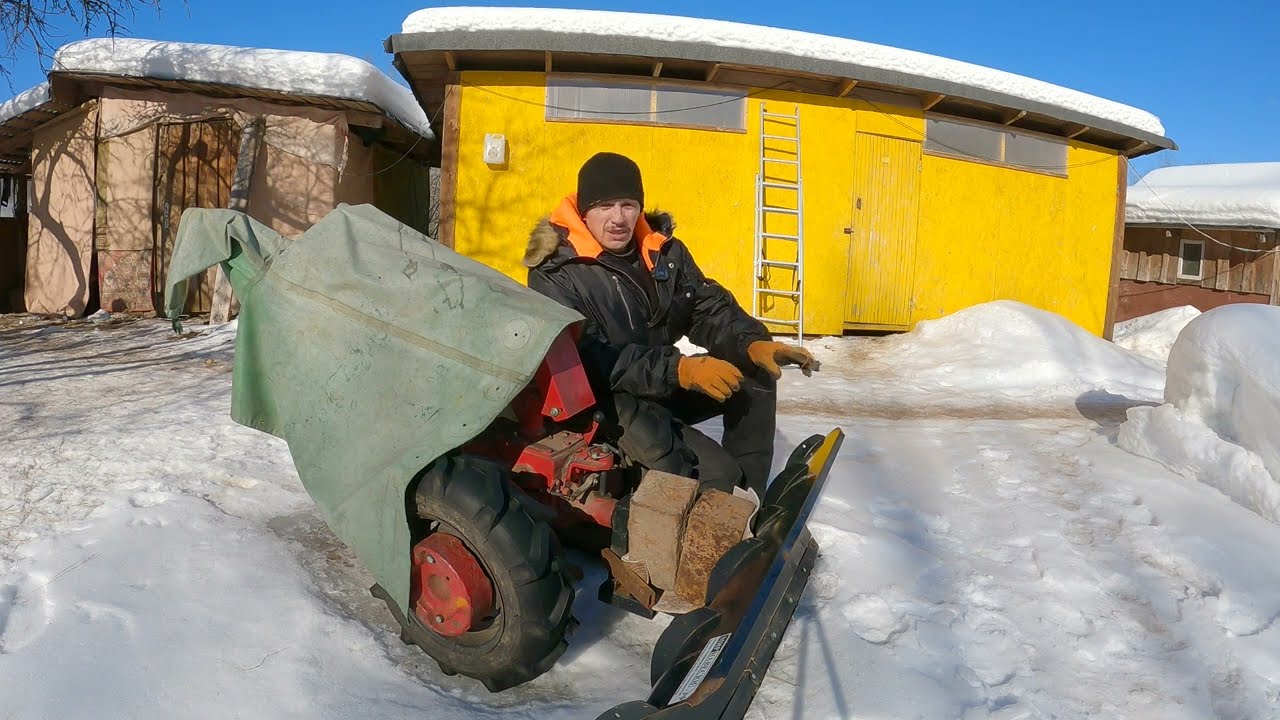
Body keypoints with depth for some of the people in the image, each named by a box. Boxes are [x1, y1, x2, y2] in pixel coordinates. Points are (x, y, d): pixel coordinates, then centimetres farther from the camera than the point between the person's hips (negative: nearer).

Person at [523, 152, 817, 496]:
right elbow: (593, 361, -26)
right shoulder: (555, 274, -16)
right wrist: (679, 369, -36)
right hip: (607, 403, -8)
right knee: (716, 476, -26)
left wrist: (753, 343, -19)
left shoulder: (663, 249, 4)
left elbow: (709, 308, 3)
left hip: (665, 385, 8)